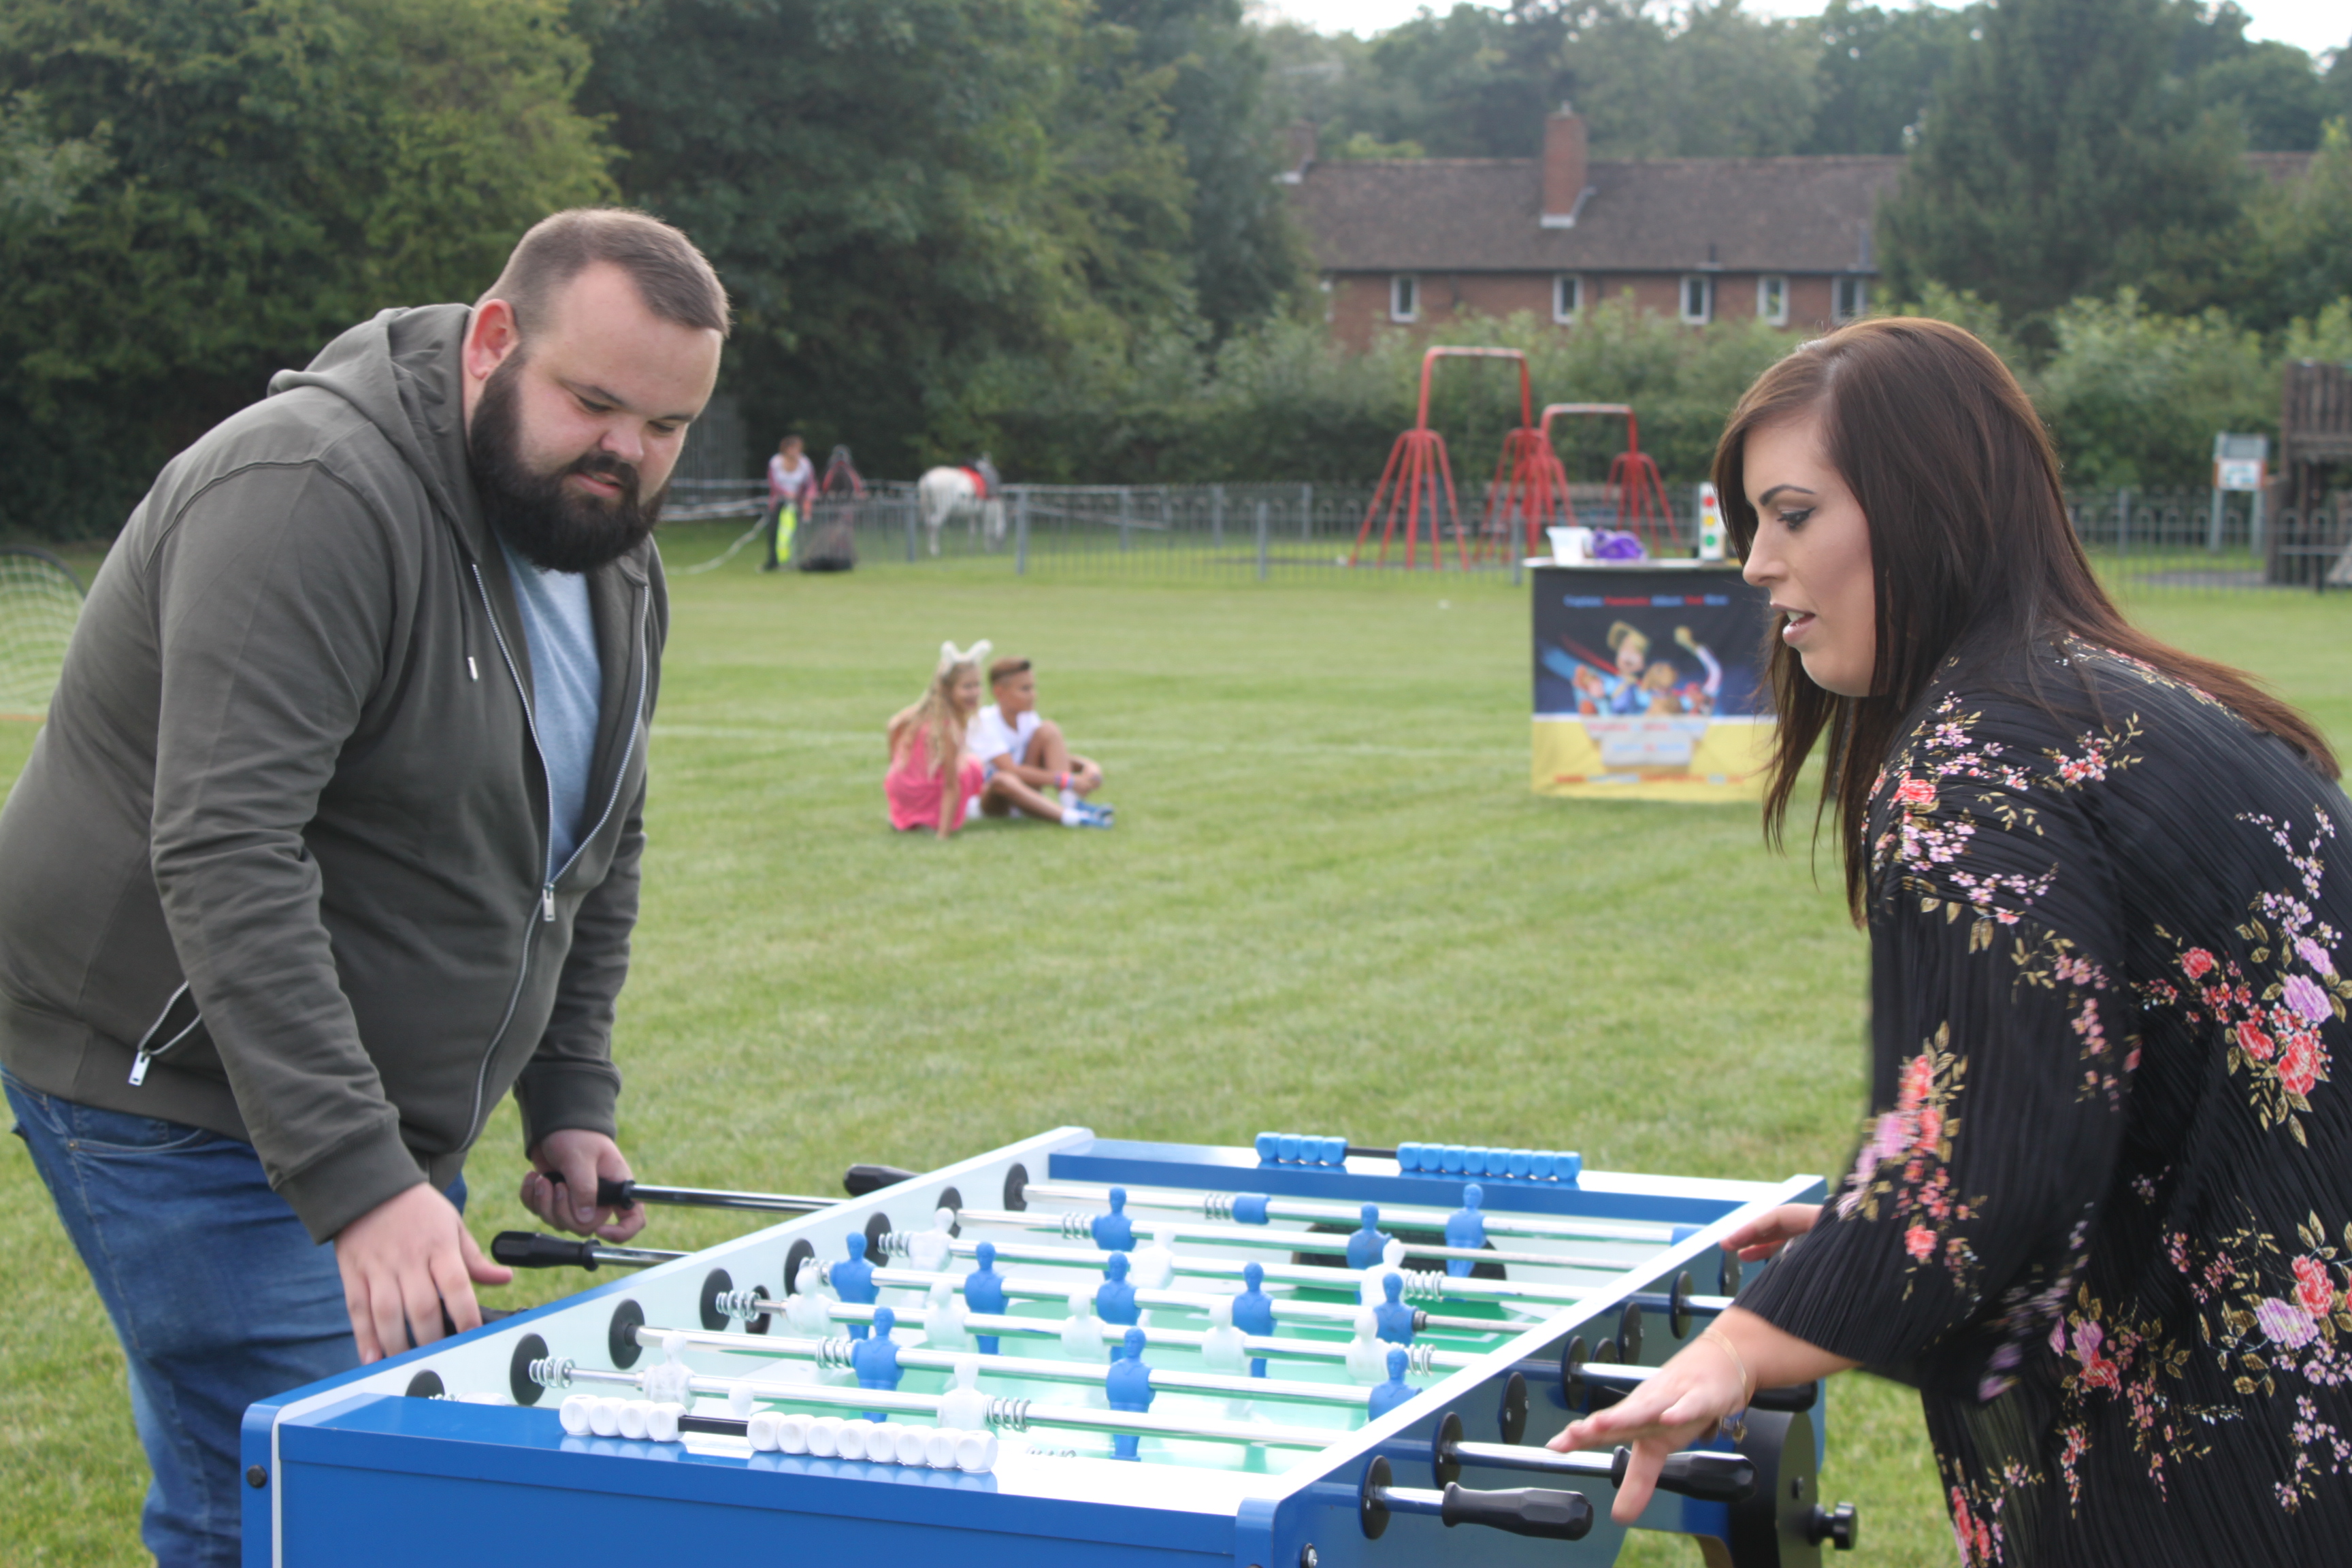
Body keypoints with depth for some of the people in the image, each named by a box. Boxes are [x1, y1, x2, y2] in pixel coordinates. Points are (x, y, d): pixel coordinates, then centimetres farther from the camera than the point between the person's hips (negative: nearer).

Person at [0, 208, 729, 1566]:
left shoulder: (614, 560, 7)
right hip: (187, 1095, -9)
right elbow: (227, 859, -32)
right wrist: (358, 1179, -37)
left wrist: (572, 1098, 9)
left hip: (381, 1123, 9)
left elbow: (600, 844, 20)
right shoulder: (313, 498, -23)